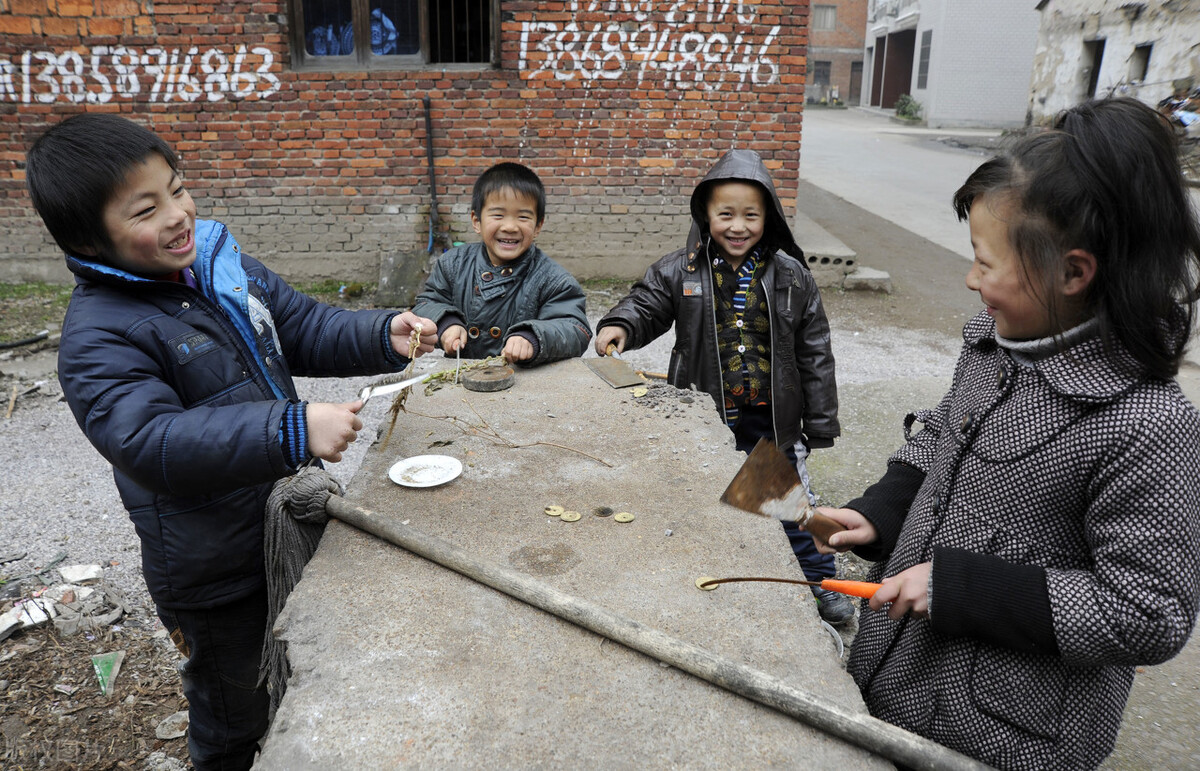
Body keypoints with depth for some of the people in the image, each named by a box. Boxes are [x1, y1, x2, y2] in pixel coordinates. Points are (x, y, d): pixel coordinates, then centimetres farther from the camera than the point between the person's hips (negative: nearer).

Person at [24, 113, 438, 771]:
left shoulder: (225, 266, -1)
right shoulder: (98, 337, -23)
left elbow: (308, 329, 5)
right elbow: (153, 444, -35)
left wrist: (384, 335, -14)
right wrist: (294, 430, -44)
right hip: (214, 575, -6)